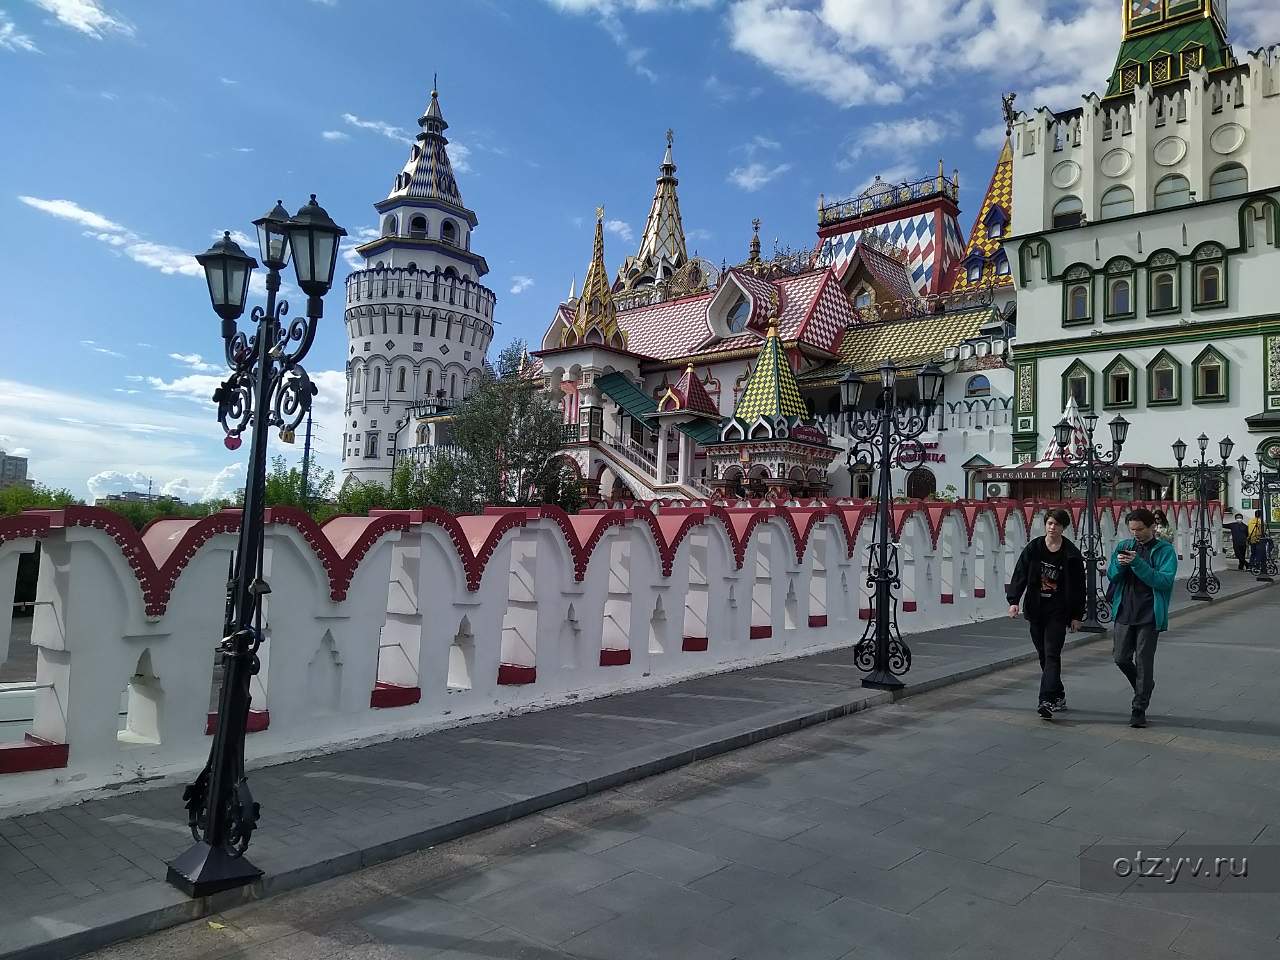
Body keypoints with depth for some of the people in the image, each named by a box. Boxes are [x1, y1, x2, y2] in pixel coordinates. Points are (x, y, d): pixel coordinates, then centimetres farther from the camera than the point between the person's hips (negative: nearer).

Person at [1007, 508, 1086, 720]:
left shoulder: (1071, 554, -3)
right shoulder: (1033, 548, 2)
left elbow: (1078, 587, 1)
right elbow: (1020, 575, 0)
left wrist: (1077, 615, -1)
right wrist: (1013, 600, -12)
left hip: (1058, 612, -3)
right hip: (1036, 609, 3)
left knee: (1052, 655, -11)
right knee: (1044, 655, 10)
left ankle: (1047, 701, -15)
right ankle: (1059, 696, 26)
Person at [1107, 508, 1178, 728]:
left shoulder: (1165, 550, -5)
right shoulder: (1123, 546, 8)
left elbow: (1165, 580, -16)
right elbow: (1111, 577, 8)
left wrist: (1137, 563, -24)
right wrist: (1119, 564, -13)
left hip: (1149, 616, -4)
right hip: (1123, 613, 4)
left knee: (1143, 662, 0)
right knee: (1121, 658, 9)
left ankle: (1139, 710, 11)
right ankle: (1144, 688, 37)